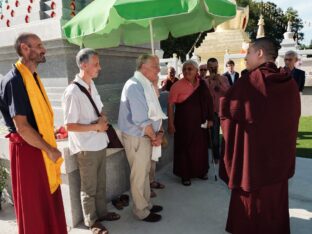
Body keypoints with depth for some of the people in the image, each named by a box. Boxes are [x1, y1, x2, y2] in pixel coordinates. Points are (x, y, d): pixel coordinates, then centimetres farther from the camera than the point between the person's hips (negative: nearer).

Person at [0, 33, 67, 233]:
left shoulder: (33, 77, 11)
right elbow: (21, 127, -21)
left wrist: (50, 146, 11)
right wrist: (50, 150, -14)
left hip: (41, 146, 8)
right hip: (27, 149, -8)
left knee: (48, 200, 18)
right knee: (34, 205, 8)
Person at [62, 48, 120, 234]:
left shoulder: (92, 85, 4)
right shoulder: (72, 92, -21)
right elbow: (70, 126, -20)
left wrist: (103, 119, -5)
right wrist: (96, 127, -20)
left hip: (100, 143, 7)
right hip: (86, 148, -7)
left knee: (101, 183, 22)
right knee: (89, 188, 12)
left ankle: (102, 212, 41)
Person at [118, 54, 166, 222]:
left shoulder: (147, 85, 9)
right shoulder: (135, 86, -22)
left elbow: (155, 112, 10)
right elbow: (141, 120, -25)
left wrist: (159, 132, -4)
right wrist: (154, 136, -12)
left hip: (146, 135, 9)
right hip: (137, 137, -9)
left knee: (145, 172, 21)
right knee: (139, 176, 7)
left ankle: (146, 204, 39)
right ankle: (142, 211, 26)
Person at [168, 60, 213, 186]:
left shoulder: (202, 84, 1)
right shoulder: (178, 85, -11)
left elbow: (207, 102, 7)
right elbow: (170, 105, -11)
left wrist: (209, 118, 6)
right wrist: (171, 123, -14)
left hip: (200, 122, 4)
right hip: (184, 123, -4)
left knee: (200, 146, 15)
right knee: (185, 148, 7)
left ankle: (200, 171, 36)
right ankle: (185, 175, 23)